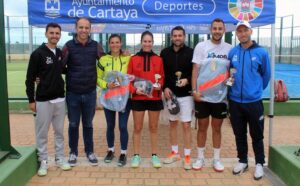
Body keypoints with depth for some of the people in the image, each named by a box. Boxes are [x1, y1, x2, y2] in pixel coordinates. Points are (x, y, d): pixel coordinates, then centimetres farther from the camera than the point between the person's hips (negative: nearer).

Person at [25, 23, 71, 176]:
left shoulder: (61, 53, 7)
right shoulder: (37, 54, -9)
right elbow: (30, 79, -8)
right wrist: (31, 100, -10)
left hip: (60, 99, 5)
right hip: (43, 100, -5)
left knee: (59, 131, 13)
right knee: (42, 133, 5)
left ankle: (60, 158, 25)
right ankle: (43, 161, 18)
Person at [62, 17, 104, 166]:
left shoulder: (95, 46, 0)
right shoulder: (69, 46, -6)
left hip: (90, 93, 1)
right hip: (73, 93, -1)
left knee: (88, 124, 14)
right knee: (73, 124, 12)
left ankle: (89, 151, 28)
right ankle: (73, 152, 28)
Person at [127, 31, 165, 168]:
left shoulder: (158, 59, 3)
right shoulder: (133, 59, 0)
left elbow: (162, 77, 6)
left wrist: (159, 85, -14)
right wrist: (135, 89, -16)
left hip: (155, 98, 1)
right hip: (138, 98, -1)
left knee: (153, 127, 11)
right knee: (137, 128, 8)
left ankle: (154, 155, 22)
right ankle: (136, 155, 20)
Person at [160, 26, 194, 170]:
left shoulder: (191, 52, -4)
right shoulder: (165, 53, 5)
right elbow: (161, 73, 8)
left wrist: (188, 80, -19)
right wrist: (165, 88, -6)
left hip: (186, 94, -3)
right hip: (170, 94, 3)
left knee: (186, 125, -1)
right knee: (172, 123, 13)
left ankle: (187, 156, 10)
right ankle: (174, 153, 27)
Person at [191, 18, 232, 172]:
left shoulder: (229, 49, 3)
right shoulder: (201, 46, -2)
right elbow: (195, 69, -3)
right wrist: (194, 90, -9)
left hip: (220, 96, 1)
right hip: (202, 95, -1)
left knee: (217, 128, 11)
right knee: (202, 127, 9)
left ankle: (216, 159, 23)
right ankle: (200, 158, 23)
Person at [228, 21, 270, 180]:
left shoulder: (261, 52, -5)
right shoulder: (232, 52, 3)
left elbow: (266, 75, 6)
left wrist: (255, 89, 12)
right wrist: (231, 86, 11)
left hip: (254, 101, -2)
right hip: (235, 101, 3)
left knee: (256, 135, 8)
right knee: (239, 134, 14)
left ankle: (259, 164, 25)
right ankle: (242, 161, 31)